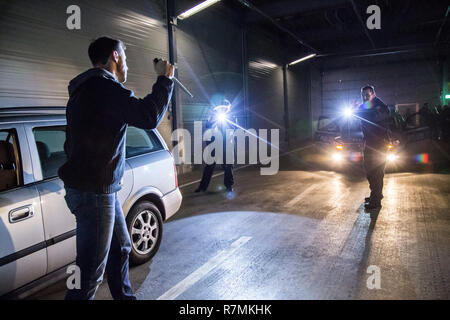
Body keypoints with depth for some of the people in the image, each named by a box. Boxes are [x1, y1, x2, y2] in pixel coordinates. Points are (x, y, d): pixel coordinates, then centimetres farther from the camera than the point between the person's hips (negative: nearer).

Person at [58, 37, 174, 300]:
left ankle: (125, 296, 40)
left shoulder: (87, 87, 17)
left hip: (101, 188, 11)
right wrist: (165, 79, -13)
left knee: (120, 249, 23)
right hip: (94, 192, -11)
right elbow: (149, 117, -24)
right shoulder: (104, 85, -17)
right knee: (91, 271, -1)